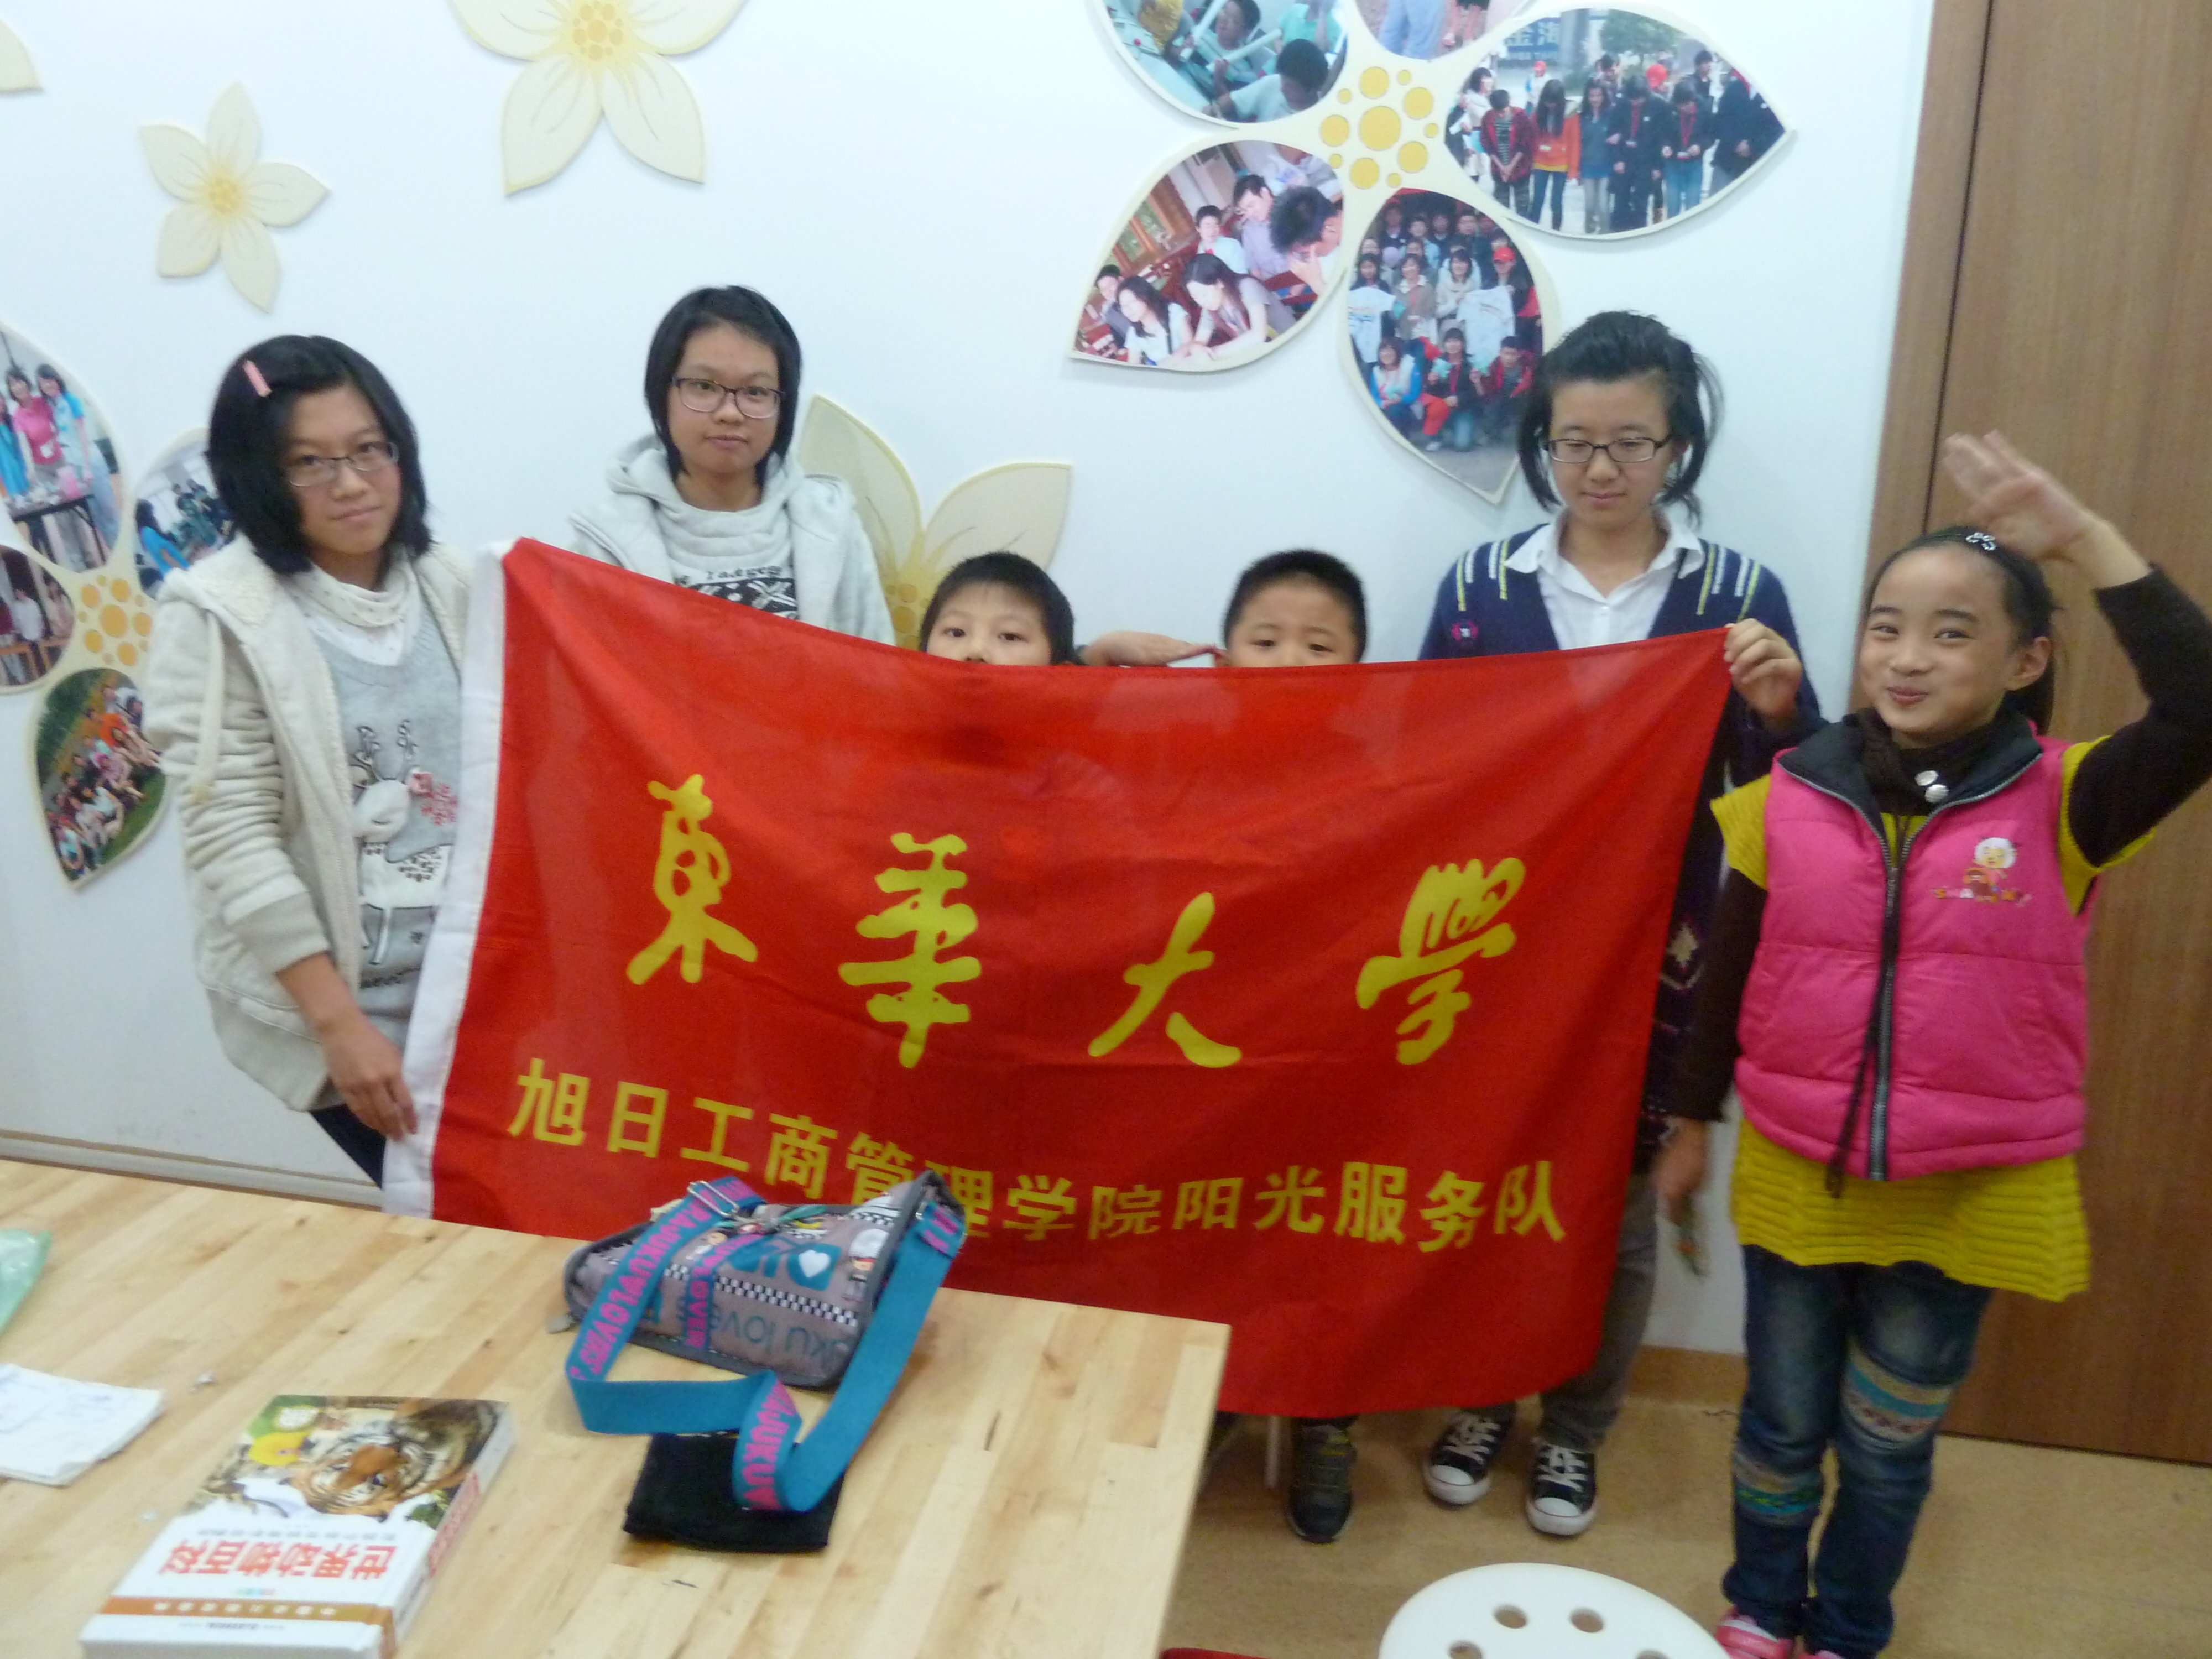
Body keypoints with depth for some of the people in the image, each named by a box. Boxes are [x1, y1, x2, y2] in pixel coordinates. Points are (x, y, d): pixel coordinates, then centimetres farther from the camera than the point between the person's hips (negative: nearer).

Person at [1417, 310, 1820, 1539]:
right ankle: (1481, 1401, 34)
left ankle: (1576, 1429, 31)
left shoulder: (1740, 594, -2)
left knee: (1618, 1194, 11)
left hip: (1653, 955, 0)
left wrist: (1778, 710, -21)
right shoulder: (1480, 584, 0)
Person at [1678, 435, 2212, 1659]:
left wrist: (2085, 541, -32)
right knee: (1782, 1426, 19)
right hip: (1794, 1179, 1)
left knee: (1887, 1448, 17)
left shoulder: (2058, 803, -11)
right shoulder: (1792, 797, -6)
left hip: (1965, 1196, -1)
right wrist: (1690, 1122, 9)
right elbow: (1726, 976, 3)